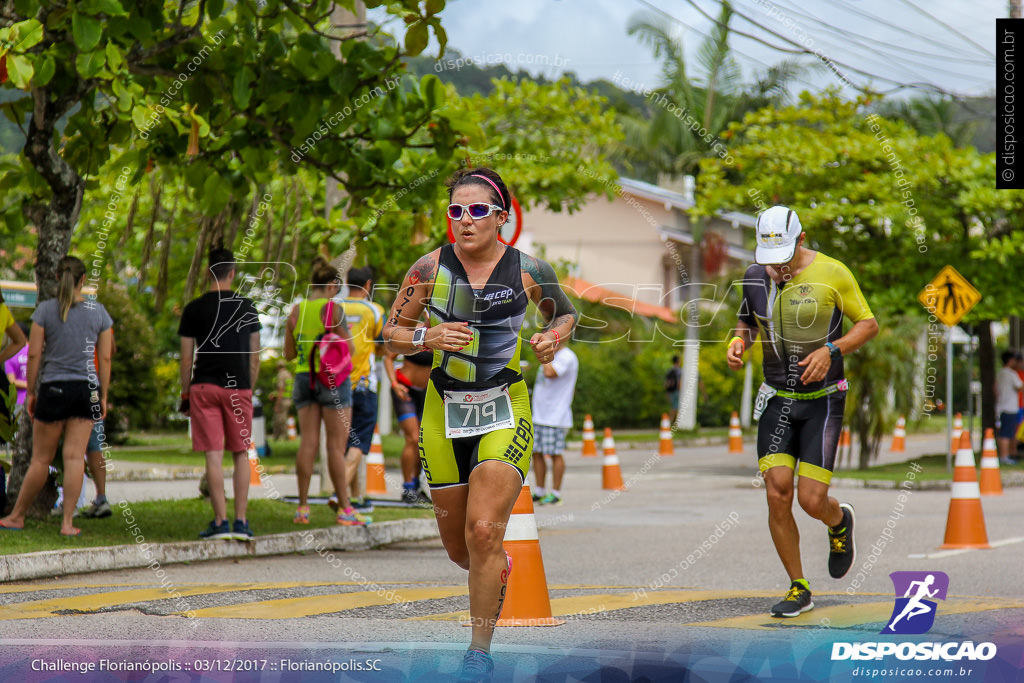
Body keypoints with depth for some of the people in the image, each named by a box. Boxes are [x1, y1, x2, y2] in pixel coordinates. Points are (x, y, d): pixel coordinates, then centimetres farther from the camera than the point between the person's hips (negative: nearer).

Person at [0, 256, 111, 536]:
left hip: (54, 387, -1)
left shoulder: (45, 310, -3)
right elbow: (104, 358, 4)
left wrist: (30, 390, 5)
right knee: (75, 457, 0)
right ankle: (67, 522, -3)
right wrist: (103, 396, 10)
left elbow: (34, 354, -4)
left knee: (41, 459, 7)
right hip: (87, 388, 1)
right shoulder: (98, 311, 3)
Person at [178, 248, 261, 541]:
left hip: (204, 387, -1)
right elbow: (254, 357, 8)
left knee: (214, 454, -2)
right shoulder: (247, 307, 5)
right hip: (238, 387, 1)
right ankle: (241, 521, 3)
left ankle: (220, 521, -5)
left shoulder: (194, 309, 1)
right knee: (241, 454, 8)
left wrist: (185, 395, 9)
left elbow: (186, 359, 1)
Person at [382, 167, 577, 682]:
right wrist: (428, 338, -17)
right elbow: (390, 334, 3)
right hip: (444, 412, 2)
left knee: (483, 531, -17)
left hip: (504, 413, -2)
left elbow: (565, 314, 13)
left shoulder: (526, 269, -5)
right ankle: (499, 572, 47)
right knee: (458, 547, 9)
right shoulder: (432, 268, -5)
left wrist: (553, 339, -9)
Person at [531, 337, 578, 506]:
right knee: (536, 453, 8)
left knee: (555, 454, -5)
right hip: (538, 416, 9)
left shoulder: (567, 357, -11)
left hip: (555, 417, -9)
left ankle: (555, 494, 1)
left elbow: (549, 373, -26)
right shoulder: (552, 357, 19)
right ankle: (540, 492, 15)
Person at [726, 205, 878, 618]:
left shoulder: (831, 274, -11)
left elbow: (868, 324, -2)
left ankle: (839, 521, 30)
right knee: (777, 496, -8)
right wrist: (738, 342, -4)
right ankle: (798, 589, 8)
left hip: (823, 401, -3)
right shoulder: (755, 277, 1)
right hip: (777, 399, 3)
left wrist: (830, 350, -18)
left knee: (812, 500, -8)